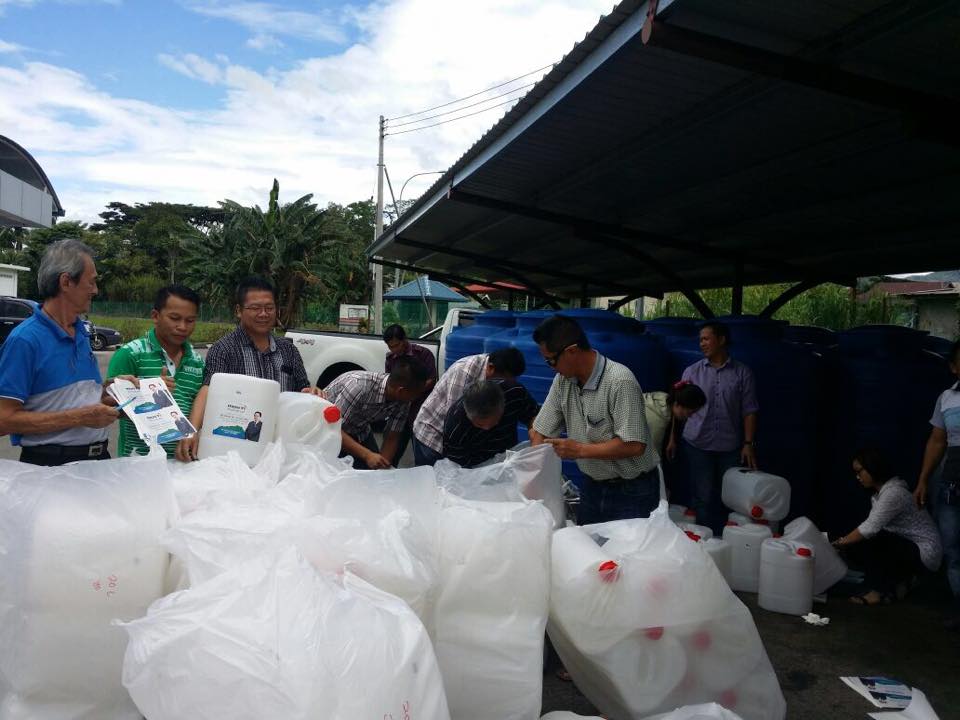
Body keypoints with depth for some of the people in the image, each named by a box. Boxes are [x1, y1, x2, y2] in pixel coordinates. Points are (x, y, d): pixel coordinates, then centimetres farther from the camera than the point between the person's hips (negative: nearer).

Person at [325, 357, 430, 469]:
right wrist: (366, 455, -43)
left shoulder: (403, 401, -18)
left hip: (360, 430, 5)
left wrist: (382, 468, -23)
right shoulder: (359, 385, -37)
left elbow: (392, 438, -9)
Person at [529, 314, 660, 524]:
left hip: (631, 491, -6)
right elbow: (540, 432, 1)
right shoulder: (563, 380, -3)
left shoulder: (620, 381, -24)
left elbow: (634, 445, -26)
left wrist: (580, 450, -22)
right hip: (592, 487, 6)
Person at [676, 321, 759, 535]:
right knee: (702, 497, 4)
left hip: (730, 447, 0)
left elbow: (749, 411, 3)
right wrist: (673, 438, 2)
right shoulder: (692, 372, 5)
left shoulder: (743, 373, 3)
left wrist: (748, 443, -4)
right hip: (697, 445, 0)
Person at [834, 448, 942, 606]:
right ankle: (899, 579, 8)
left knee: (871, 541, -24)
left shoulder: (893, 493, -24)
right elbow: (871, 527, 5)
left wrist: (841, 542, -17)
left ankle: (879, 591, -11)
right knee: (854, 546, -4)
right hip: (906, 547, 9)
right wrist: (845, 541, -7)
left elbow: (870, 529, -28)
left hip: (924, 552, -9)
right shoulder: (879, 492, 5)